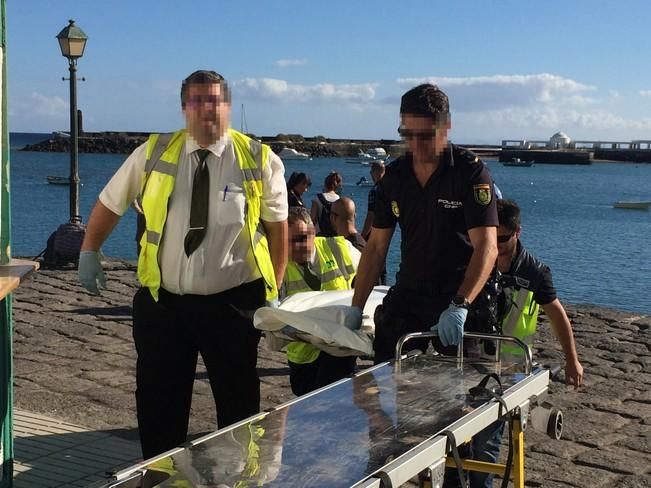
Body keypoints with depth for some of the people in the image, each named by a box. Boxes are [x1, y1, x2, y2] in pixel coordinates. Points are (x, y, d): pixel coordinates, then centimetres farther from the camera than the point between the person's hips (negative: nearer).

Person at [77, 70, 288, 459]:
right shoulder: (153, 154, -1)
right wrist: (89, 253, 8)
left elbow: (278, 225, 1)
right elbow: (109, 203, 11)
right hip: (162, 301, 2)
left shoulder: (260, 161, -5)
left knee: (239, 402, 11)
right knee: (158, 404, 11)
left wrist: (273, 289, 0)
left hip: (232, 303, -1)